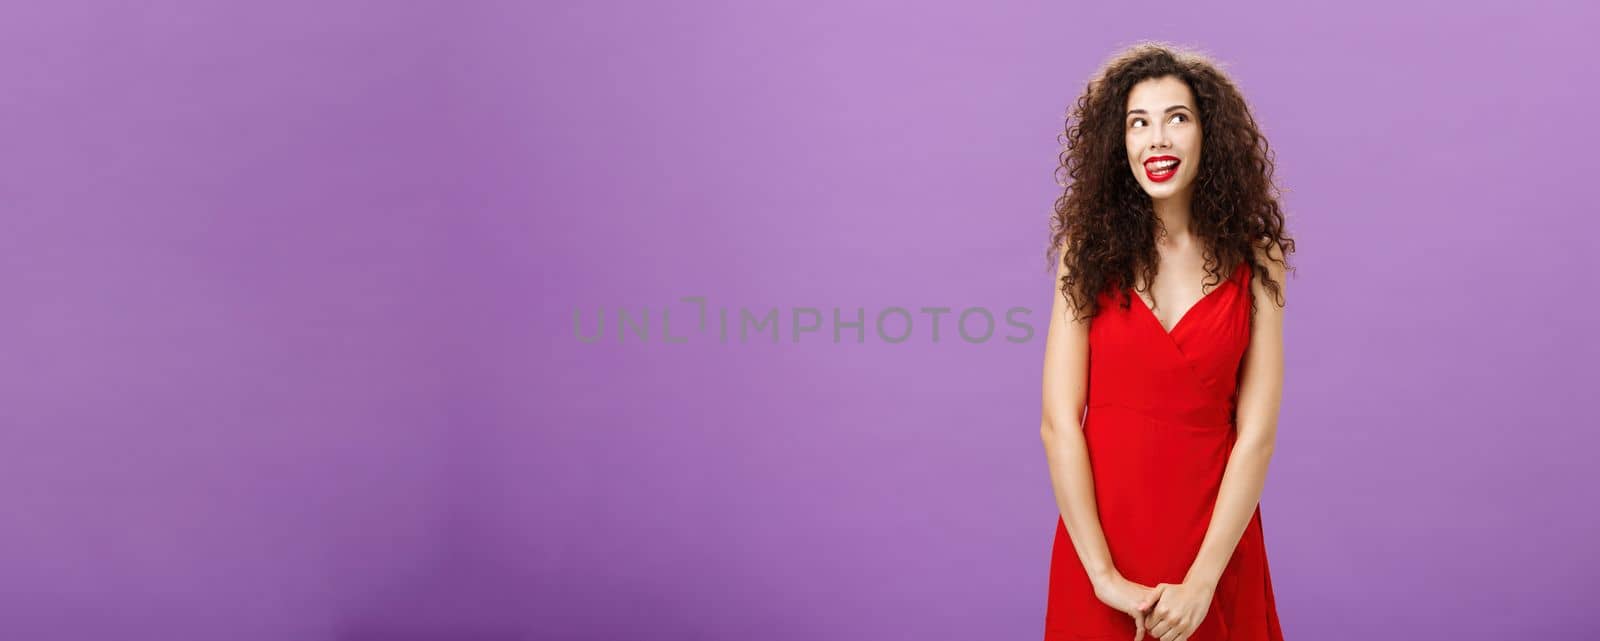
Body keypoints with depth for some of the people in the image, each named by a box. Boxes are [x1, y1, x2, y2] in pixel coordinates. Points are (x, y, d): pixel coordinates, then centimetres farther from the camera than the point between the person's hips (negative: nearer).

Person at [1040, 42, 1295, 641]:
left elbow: (1256, 433, -8)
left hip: (1215, 529, 0)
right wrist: (1104, 575, -15)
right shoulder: (1090, 250, -5)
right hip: (1100, 527, 0)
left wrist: (1201, 581, -15)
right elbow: (1059, 421, -10)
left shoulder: (1255, 261, -3)